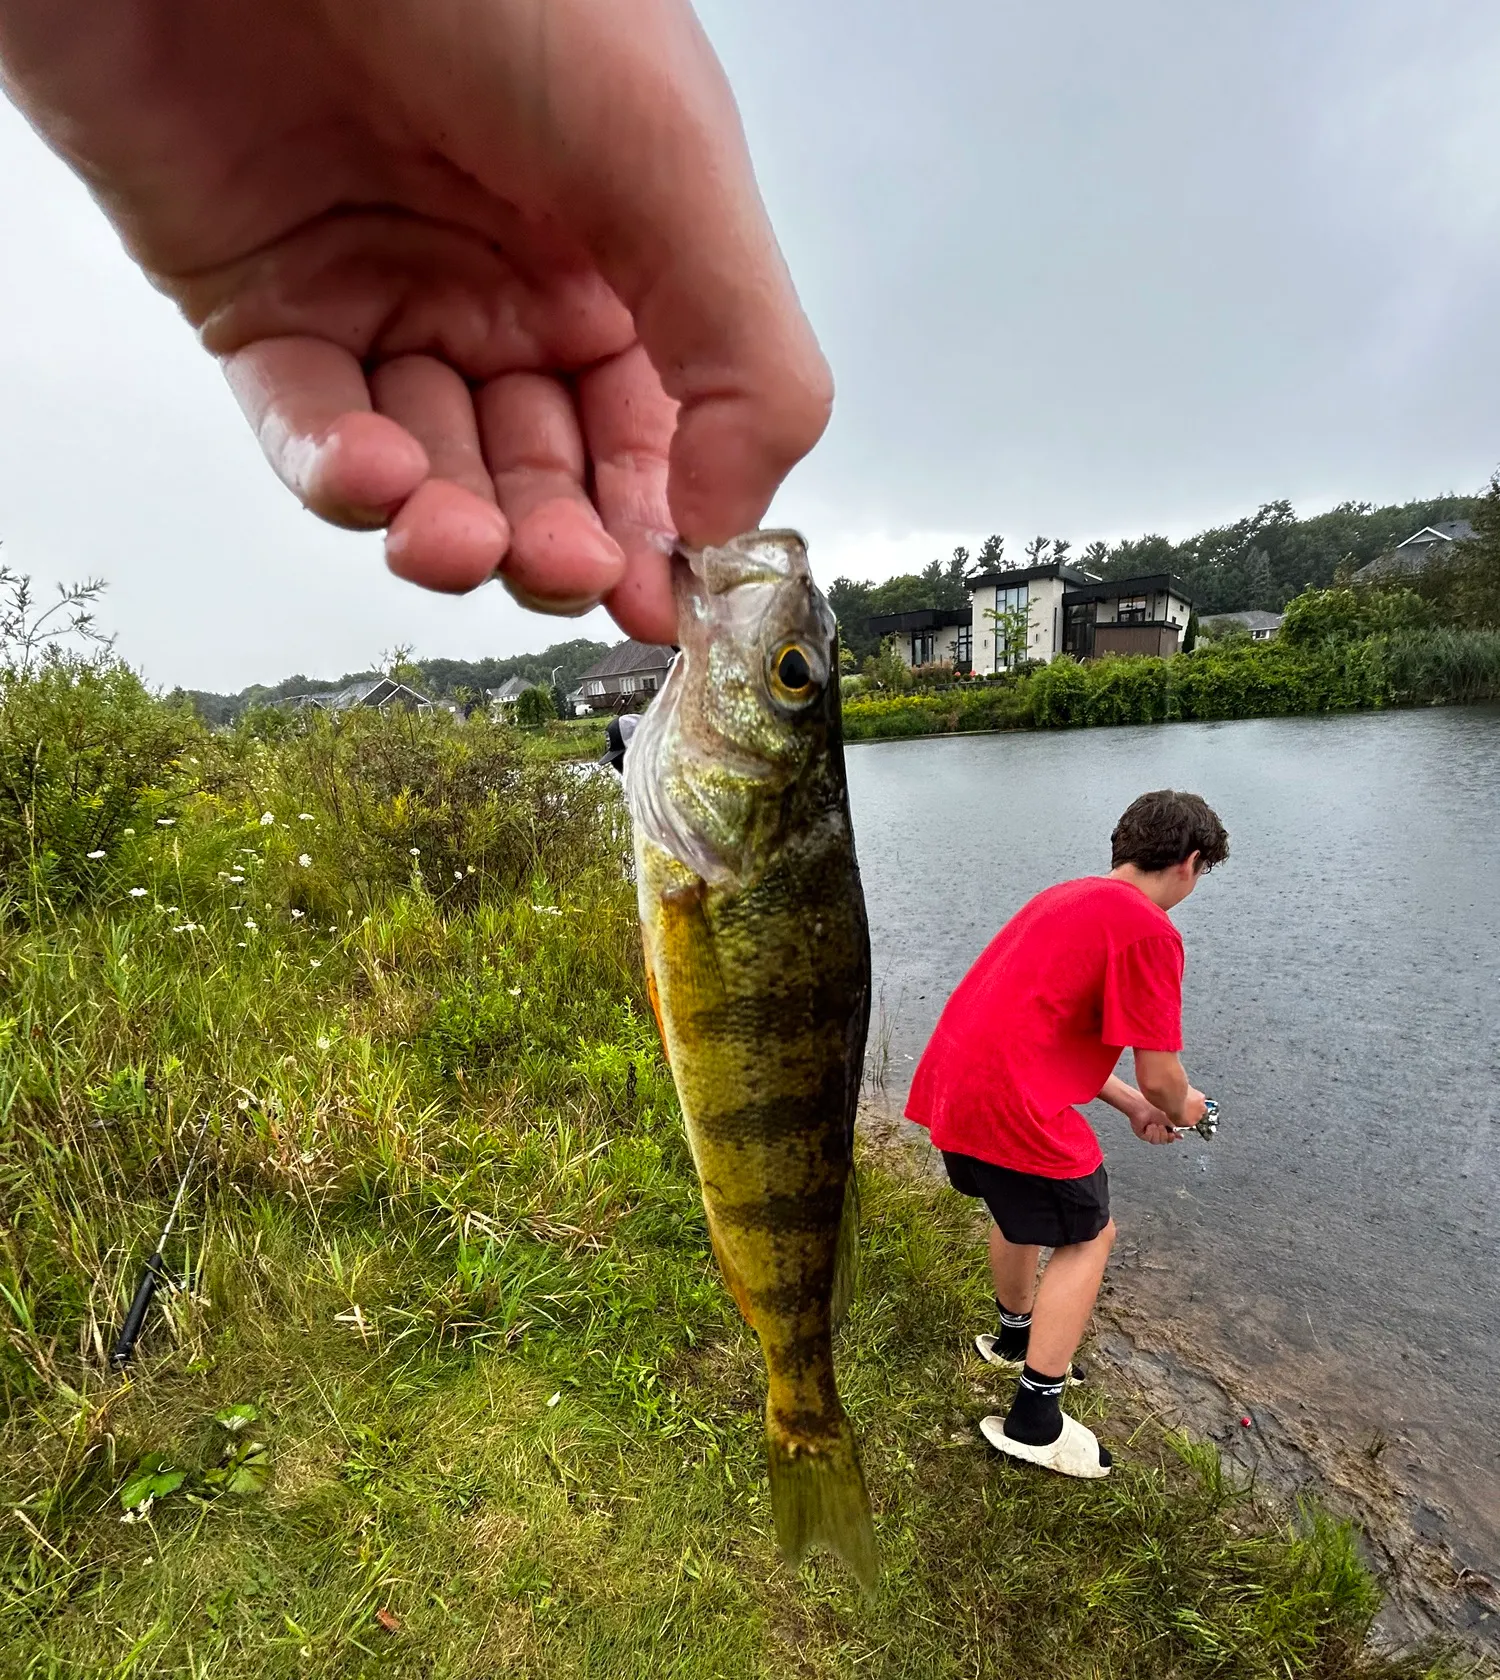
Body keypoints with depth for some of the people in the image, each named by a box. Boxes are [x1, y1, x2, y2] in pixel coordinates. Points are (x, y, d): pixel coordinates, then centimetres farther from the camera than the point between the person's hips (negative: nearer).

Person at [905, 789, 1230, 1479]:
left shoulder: (1066, 897, 17)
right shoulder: (1150, 930, -11)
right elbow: (1160, 1075, -8)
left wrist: (1131, 1105, 26)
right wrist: (1181, 1108, 15)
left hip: (949, 1081, 9)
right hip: (1011, 1100, -9)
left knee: (1022, 1203, 31)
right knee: (1088, 1236, 13)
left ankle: (1015, 1335, 54)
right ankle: (1034, 1419, 20)